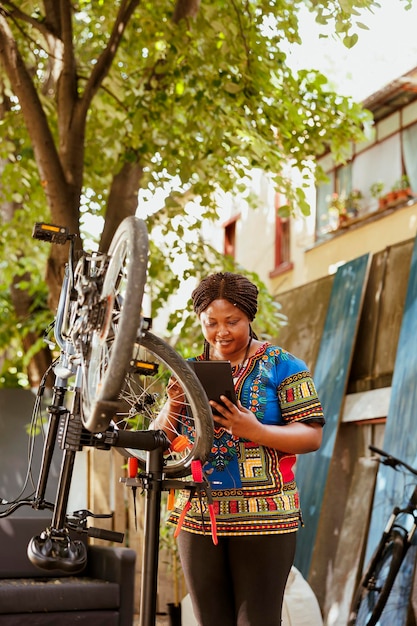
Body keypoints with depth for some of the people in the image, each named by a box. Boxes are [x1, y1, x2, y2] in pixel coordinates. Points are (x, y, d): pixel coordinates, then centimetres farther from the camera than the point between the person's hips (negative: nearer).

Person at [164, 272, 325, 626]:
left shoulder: (282, 366, -2)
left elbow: (312, 437, -7)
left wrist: (255, 431, -23)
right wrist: (172, 410, -12)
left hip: (263, 519, -4)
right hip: (199, 517, 4)